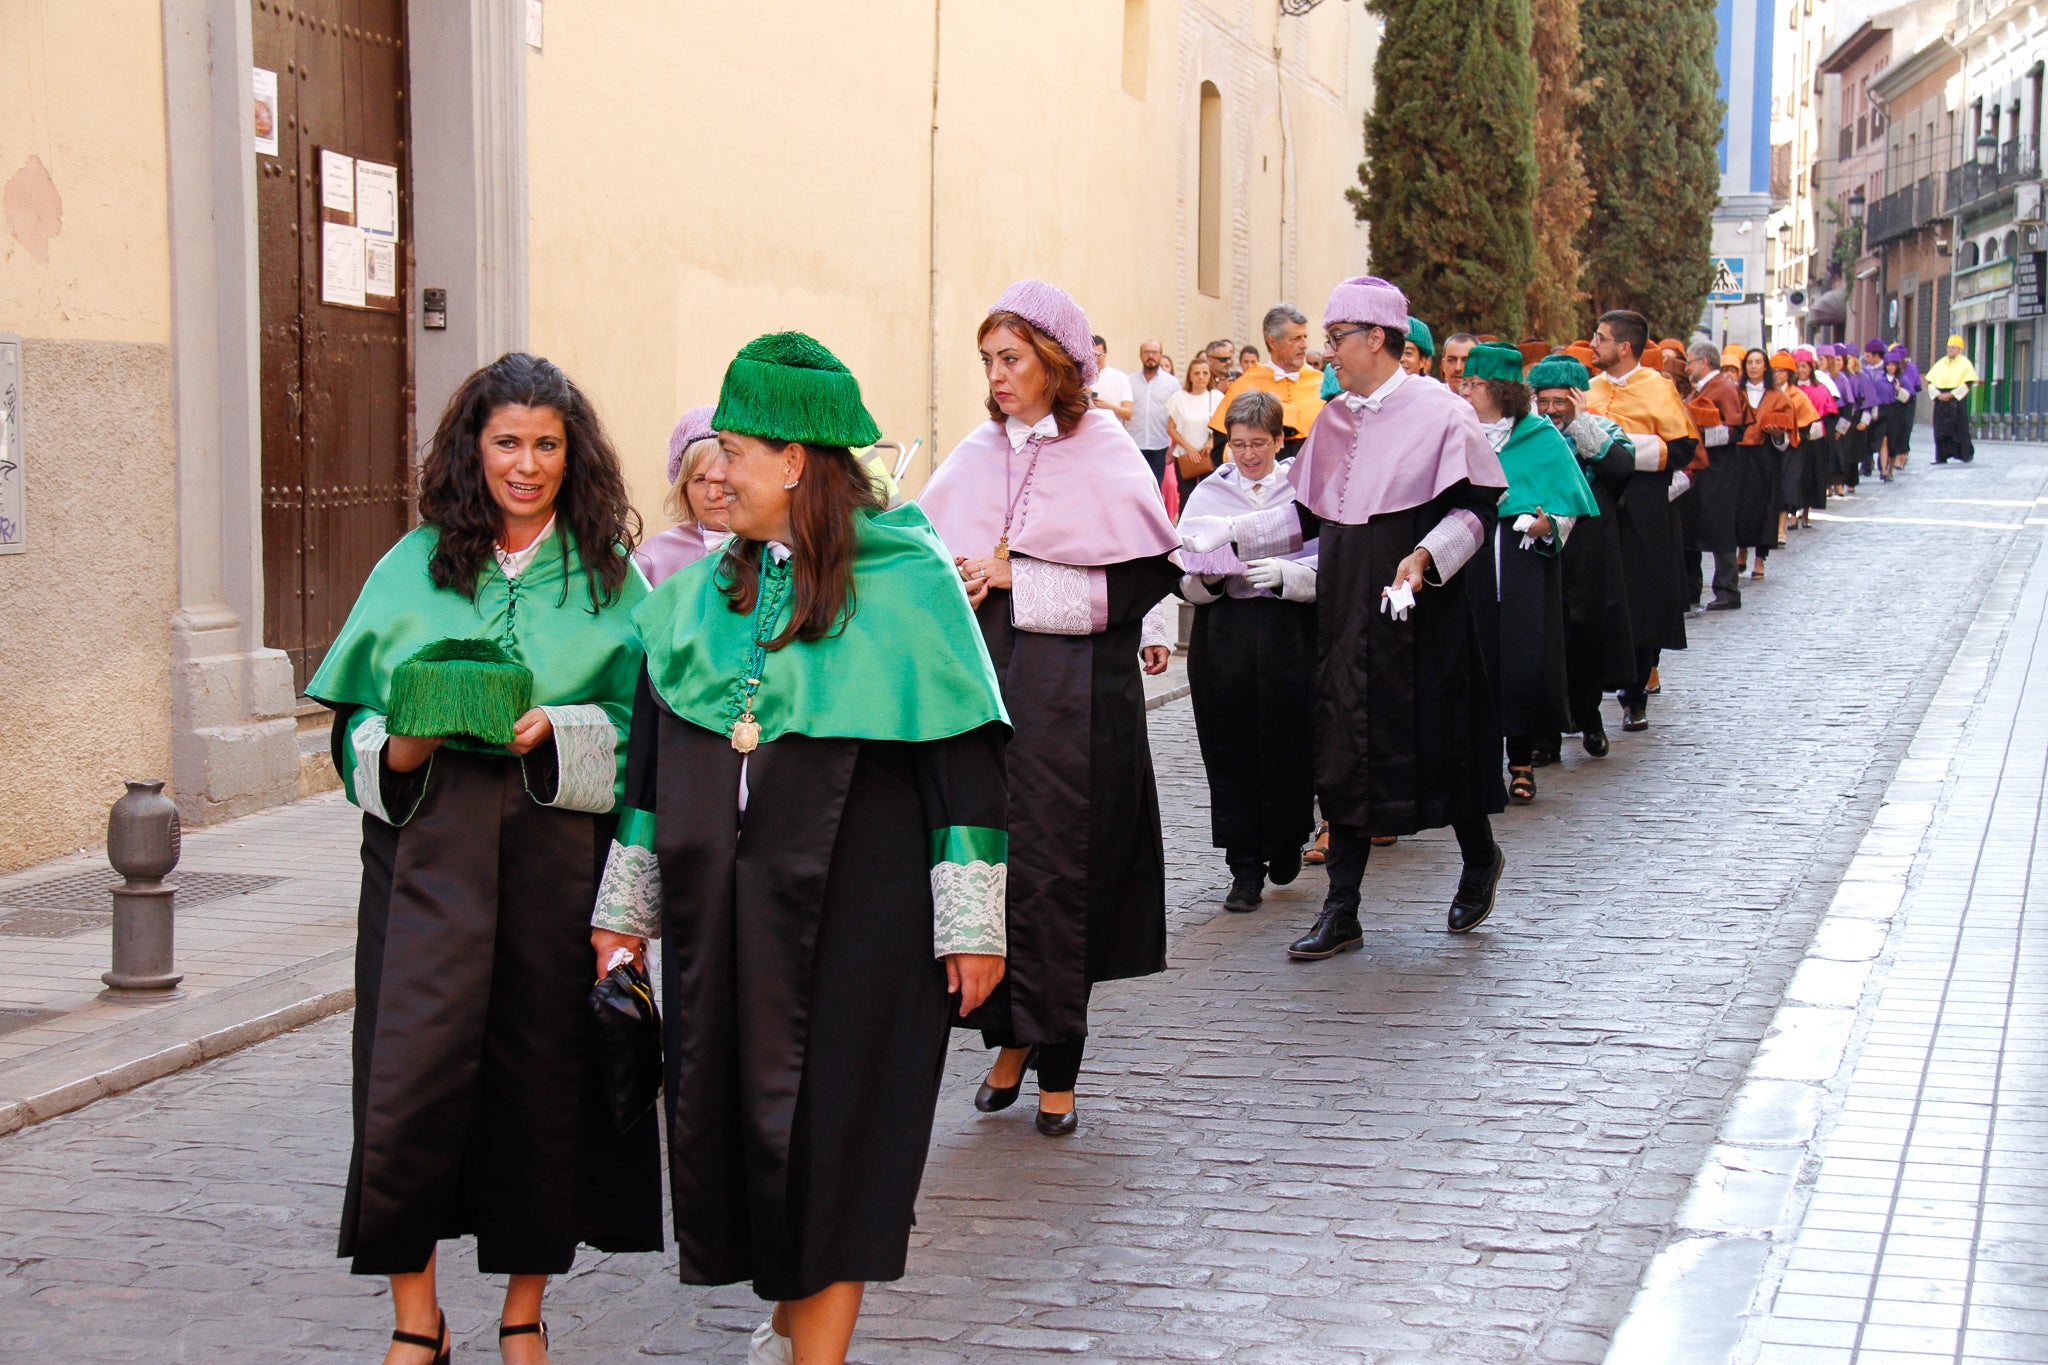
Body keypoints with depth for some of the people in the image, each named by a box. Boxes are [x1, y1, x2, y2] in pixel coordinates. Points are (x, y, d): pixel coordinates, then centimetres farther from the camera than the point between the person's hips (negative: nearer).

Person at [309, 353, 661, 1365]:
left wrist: (557, 733, -13)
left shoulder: (609, 574, 8)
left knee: (543, 1069, 3)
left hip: (559, 851, 0)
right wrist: (403, 752, -12)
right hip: (431, 850, 0)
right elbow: (359, 723, 9)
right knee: (417, 1062, -8)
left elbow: (638, 725, 4)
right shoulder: (415, 567, 9)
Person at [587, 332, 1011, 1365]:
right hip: (720, 906, 5)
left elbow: (962, 751, -8)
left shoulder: (907, 581, -7)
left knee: (830, 1120, -1)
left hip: (853, 911, -5)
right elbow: (653, 756, 14)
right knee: (735, 1108, 8)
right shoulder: (699, 592, 10)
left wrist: (972, 922, -11)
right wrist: (624, 907, 14)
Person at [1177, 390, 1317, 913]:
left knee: (1286, 746, 1)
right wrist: (1208, 578, -13)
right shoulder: (1208, 494, 10)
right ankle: (1245, 866, 6)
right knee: (1230, 750, 0)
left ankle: (1285, 844, 25)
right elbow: (1184, 578, 8)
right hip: (1223, 635, 2)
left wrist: (1284, 574, -20)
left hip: (1289, 632, -2)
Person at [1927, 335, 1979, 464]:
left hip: (1957, 400, -4)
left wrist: (1951, 395, -16)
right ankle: (1941, 457, -1)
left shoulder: (1965, 363, 1)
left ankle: (1966, 454, 13)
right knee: (1941, 428, -2)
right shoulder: (1940, 363, 12)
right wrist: (1937, 394, -8)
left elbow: (1967, 383, -8)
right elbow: (1931, 381, 10)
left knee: (1959, 428, -1)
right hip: (1941, 400, 4)